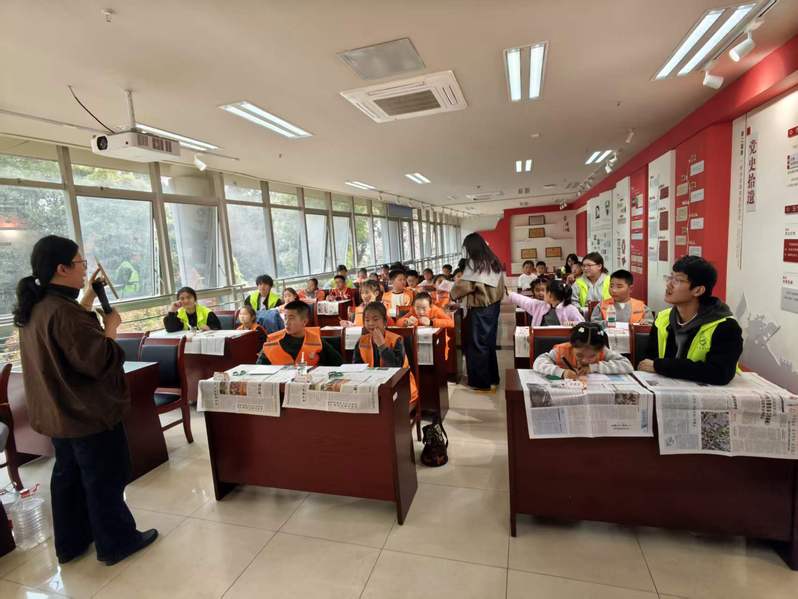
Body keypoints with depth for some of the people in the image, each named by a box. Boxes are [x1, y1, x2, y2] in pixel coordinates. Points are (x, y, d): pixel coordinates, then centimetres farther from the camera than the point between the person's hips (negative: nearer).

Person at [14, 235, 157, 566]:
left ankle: (70, 543, 37)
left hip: (58, 411, 10)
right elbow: (98, 361, -30)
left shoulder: (34, 308, 3)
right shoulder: (62, 311, -28)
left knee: (68, 476, 22)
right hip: (89, 411, -10)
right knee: (105, 479, 6)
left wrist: (88, 297, 11)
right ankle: (116, 543, 22)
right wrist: (111, 325, -16)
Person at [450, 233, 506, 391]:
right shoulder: (494, 261, 8)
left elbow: (464, 284, -16)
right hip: (493, 305, 8)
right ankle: (492, 377, 28)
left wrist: (452, 294, 0)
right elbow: (498, 286, 11)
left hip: (480, 309, -8)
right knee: (489, 342, 17)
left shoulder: (474, 263, -16)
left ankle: (482, 382, 11)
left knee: (478, 344, 3)